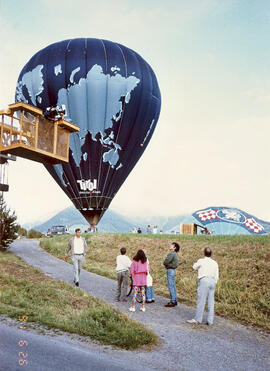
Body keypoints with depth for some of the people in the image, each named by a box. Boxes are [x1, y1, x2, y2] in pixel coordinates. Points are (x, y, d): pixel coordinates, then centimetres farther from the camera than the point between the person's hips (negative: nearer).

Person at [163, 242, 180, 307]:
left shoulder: (171, 254, -16)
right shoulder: (174, 254, 15)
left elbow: (165, 262, -20)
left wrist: (166, 264, 1)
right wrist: (167, 264, 0)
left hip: (170, 270, -10)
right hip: (172, 270, 10)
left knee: (171, 286, -7)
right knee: (173, 286, 14)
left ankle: (172, 302, -4)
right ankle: (175, 301, 20)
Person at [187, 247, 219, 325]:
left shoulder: (201, 261, -5)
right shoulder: (215, 263, 9)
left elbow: (194, 267, 14)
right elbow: (216, 276, 11)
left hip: (204, 281, -5)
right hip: (212, 281, 5)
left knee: (201, 301, 0)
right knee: (211, 302, 7)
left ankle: (197, 319, 6)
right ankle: (210, 320, 9)